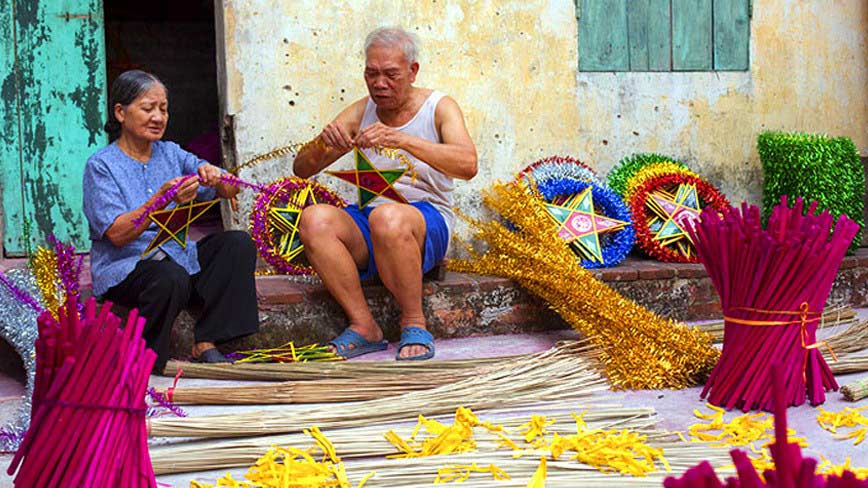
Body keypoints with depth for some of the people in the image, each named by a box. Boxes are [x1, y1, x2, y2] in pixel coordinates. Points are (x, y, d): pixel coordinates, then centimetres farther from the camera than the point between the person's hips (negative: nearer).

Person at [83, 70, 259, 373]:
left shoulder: (171, 153, 11)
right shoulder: (101, 166, -6)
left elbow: (231, 192, 7)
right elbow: (118, 234, -18)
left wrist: (214, 177, -17)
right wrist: (162, 199, -32)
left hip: (176, 255, 6)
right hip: (123, 267, -6)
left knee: (239, 243, -15)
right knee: (171, 277, -36)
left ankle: (206, 345, -18)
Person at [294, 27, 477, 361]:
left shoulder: (439, 107, 2)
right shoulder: (360, 112, 11)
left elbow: (468, 165, -18)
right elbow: (302, 170, 9)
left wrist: (402, 139, -30)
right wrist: (322, 143, -15)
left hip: (429, 223, -4)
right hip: (367, 224, 4)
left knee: (388, 217, -38)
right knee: (314, 219, -26)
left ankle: (414, 325, -19)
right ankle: (363, 327, -20)